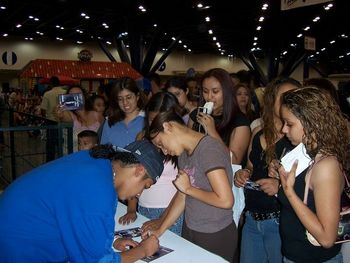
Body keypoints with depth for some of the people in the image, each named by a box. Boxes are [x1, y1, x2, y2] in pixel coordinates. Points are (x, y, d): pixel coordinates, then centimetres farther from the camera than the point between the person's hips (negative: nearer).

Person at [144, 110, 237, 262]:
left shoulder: (208, 148, -21)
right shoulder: (183, 152, 5)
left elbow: (225, 201, -26)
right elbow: (182, 195, 6)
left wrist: (189, 188, -16)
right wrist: (160, 230, 2)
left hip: (216, 236, -7)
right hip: (189, 231, 7)